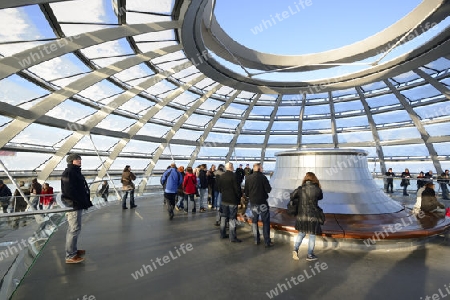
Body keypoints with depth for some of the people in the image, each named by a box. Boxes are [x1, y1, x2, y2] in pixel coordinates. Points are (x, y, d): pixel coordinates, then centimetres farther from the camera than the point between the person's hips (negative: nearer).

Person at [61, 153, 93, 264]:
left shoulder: (75, 172, 16)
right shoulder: (69, 172, -15)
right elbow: (70, 191, -24)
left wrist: (86, 202, 10)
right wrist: (83, 202, -21)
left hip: (77, 205, 11)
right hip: (73, 205, -11)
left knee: (73, 229, 19)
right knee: (74, 230, -4)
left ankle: (73, 250, 32)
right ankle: (70, 256, 6)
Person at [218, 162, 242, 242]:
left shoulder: (222, 176, 4)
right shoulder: (233, 176, -18)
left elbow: (219, 188, 12)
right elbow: (237, 188, -17)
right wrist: (240, 196, -1)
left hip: (224, 200, 7)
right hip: (233, 200, -6)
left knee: (224, 217, 15)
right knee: (232, 218, 0)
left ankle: (223, 234, 25)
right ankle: (232, 237, 6)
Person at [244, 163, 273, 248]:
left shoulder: (248, 178, -2)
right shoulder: (263, 177, -15)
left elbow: (246, 192, 1)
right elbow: (268, 190, -14)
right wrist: (269, 187, 7)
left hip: (253, 203, 4)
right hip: (262, 203, -4)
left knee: (254, 221, 16)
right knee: (266, 222, 6)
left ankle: (256, 240, 23)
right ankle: (267, 242, 9)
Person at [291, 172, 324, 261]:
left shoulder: (300, 189, -6)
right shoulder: (317, 189, -11)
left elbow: (294, 199, -3)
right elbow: (320, 197, 10)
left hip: (301, 215, 3)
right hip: (313, 216, -2)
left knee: (301, 233, 21)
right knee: (312, 236, 14)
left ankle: (295, 249, 9)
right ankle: (310, 255, 25)